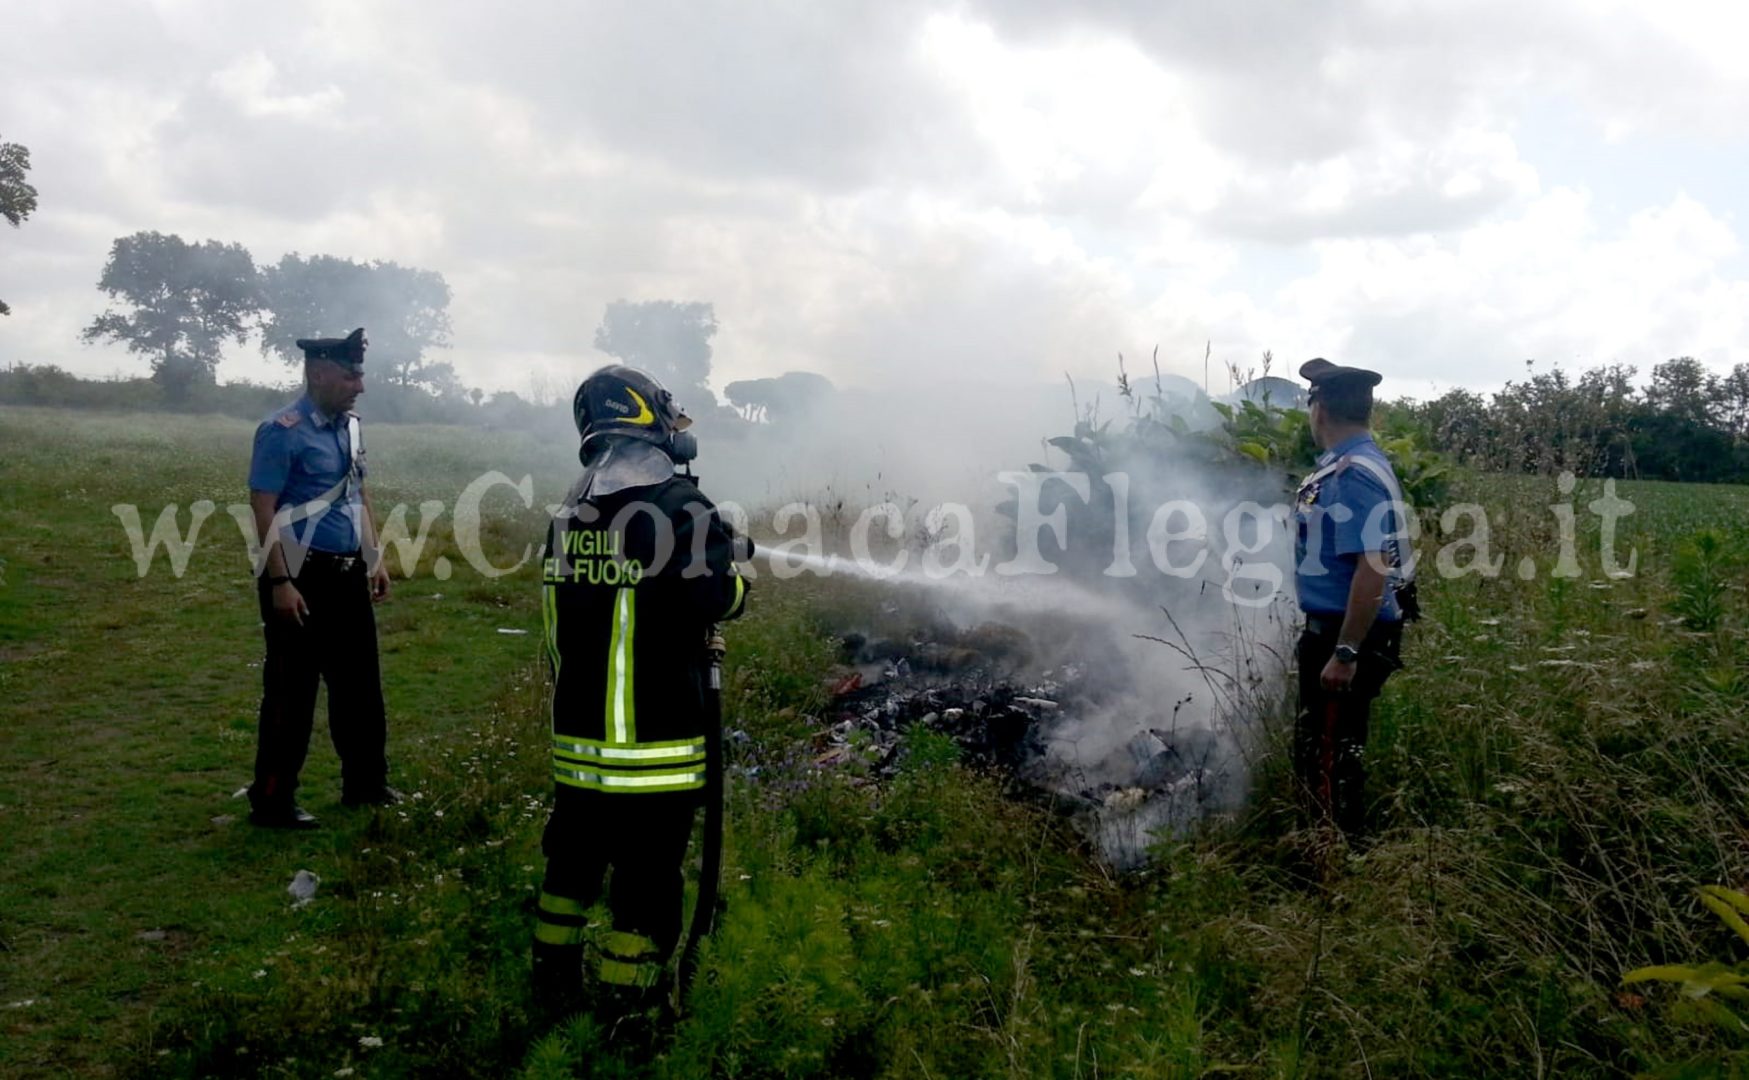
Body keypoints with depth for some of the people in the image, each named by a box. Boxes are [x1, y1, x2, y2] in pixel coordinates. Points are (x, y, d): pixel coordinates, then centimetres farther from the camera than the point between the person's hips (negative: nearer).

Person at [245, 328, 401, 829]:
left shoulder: (349, 425, 9)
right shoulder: (283, 431, -15)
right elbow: (263, 508, -17)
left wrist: (375, 558, 15)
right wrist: (280, 582, -21)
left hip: (348, 572, 8)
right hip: (302, 575, -8)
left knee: (359, 680, 16)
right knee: (292, 690, 0)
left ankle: (365, 782, 30)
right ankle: (272, 801, 12)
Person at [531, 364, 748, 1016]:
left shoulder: (567, 514, 7)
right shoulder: (677, 505, -14)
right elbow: (717, 596, -18)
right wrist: (734, 572, 3)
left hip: (576, 739, 7)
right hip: (655, 744, -7)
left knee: (573, 860, 21)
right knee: (648, 877, 4)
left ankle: (554, 984, 34)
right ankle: (627, 1011, 12)